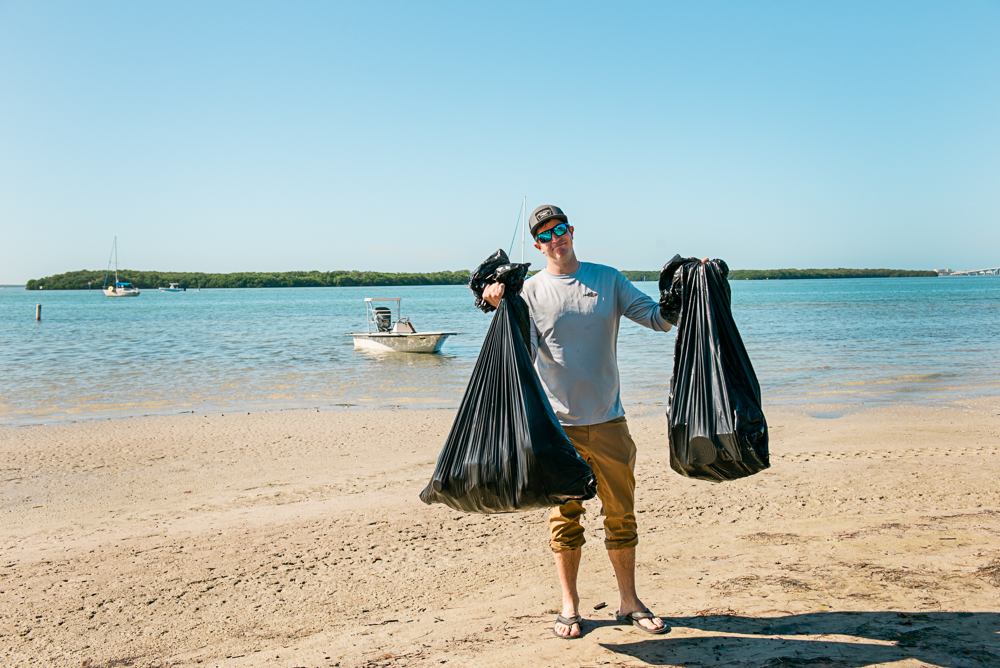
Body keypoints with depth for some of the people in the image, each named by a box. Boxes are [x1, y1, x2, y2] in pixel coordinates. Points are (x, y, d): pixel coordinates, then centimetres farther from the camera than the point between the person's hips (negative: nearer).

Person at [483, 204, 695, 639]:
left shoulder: (608, 280, 7)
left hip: (608, 420, 2)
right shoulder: (530, 291, 2)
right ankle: (569, 607, 19)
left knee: (621, 513, 8)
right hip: (558, 424, -2)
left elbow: (659, 319, 4)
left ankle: (628, 602, 23)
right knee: (565, 515, 6)